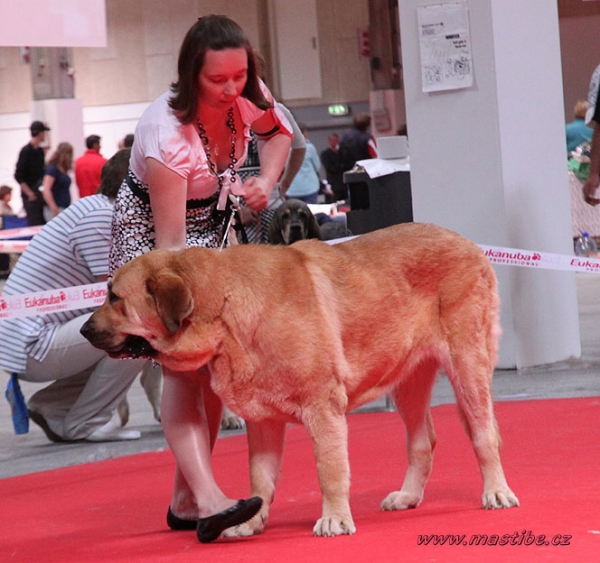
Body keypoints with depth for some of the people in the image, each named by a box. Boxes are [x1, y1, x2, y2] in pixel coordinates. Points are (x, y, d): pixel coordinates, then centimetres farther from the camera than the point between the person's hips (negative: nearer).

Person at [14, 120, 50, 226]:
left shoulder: (40, 151, 11)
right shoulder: (26, 151, -10)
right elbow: (18, 176, -12)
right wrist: (29, 193, -15)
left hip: (40, 194, 7)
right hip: (31, 196, -7)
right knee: (35, 224, -9)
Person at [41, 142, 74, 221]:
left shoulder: (62, 170, 15)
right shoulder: (52, 169, -10)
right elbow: (46, 190, -19)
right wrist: (55, 209, -22)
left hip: (64, 209, 8)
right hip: (57, 210, -8)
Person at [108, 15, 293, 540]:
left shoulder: (247, 97, -17)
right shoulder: (166, 132, -35)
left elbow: (277, 131, 9)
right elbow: (170, 240, -33)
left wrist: (266, 181, -9)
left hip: (212, 225, 6)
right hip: (148, 232, -6)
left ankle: (185, 500, 6)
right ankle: (208, 498, -34)